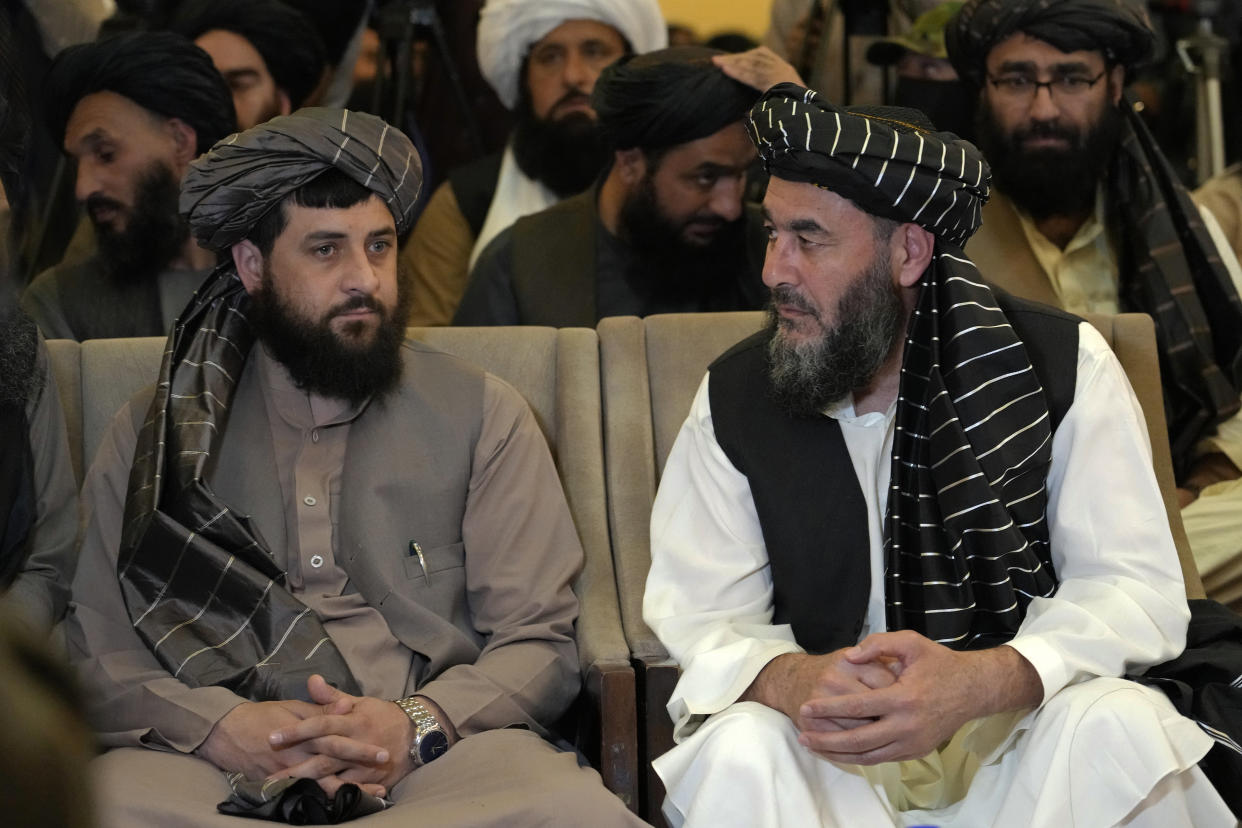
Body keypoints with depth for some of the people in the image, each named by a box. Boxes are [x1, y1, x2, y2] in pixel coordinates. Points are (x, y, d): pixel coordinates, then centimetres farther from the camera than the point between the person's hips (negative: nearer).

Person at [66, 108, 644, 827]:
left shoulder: (482, 413, 14)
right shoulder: (156, 433, 16)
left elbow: (540, 643, 7)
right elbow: (100, 657, 8)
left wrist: (417, 725, -14)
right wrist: (220, 727, -13)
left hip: (436, 757, 1)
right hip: (223, 767, -1)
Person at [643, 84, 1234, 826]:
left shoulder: (1066, 366, -8)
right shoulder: (733, 398, -3)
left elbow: (1136, 589, -12)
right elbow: (699, 616, -4)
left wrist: (978, 682, -32)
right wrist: (789, 681, -30)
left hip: (1019, 719, 0)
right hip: (831, 738, 0)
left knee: (1121, 728, -32)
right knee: (736, 752, -32)